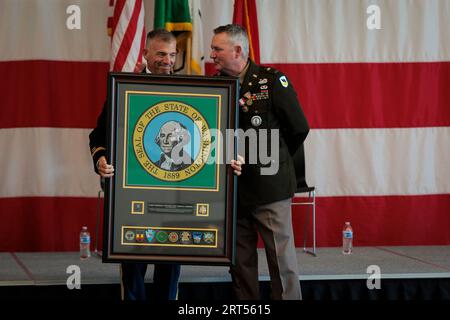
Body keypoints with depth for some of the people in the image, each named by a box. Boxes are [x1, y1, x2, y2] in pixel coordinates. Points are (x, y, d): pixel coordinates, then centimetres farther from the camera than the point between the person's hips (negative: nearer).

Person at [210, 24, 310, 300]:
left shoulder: (272, 80, -7)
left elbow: (299, 128, -2)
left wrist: (273, 160, 7)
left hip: (269, 185, -5)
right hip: (233, 187, 5)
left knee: (282, 258, -2)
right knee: (240, 261, 9)